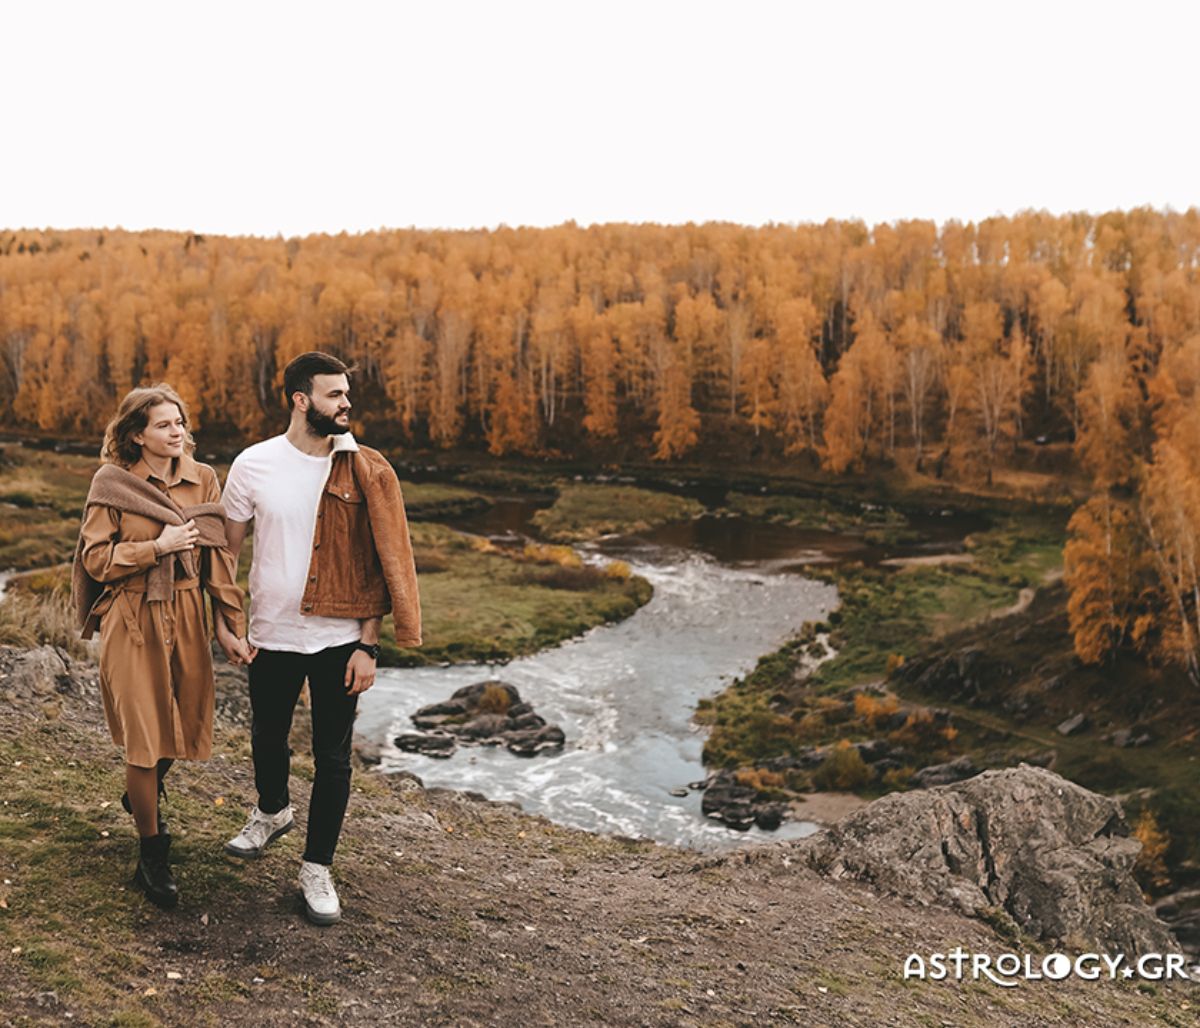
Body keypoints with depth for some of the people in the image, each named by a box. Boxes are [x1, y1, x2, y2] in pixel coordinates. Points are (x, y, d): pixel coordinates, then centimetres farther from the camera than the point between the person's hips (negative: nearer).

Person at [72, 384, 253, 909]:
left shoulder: (203, 479, 2)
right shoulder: (111, 482, -7)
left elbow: (218, 556, 5)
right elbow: (95, 559, -6)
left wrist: (231, 625, 2)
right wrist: (157, 547, -17)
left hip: (187, 618, 4)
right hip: (132, 621, -4)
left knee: (183, 728, 13)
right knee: (144, 737, -1)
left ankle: (141, 796, 46)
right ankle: (152, 854, 16)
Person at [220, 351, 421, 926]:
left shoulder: (366, 472, -8)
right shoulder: (254, 464, -5)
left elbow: (381, 564, -6)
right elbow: (228, 545, 5)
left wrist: (368, 645, -9)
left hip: (339, 638, -1)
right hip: (273, 634, 2)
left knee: (332, 756, 6)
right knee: (267, 738, 21)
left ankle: (317, 868, 24)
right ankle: (272, 812, 52)